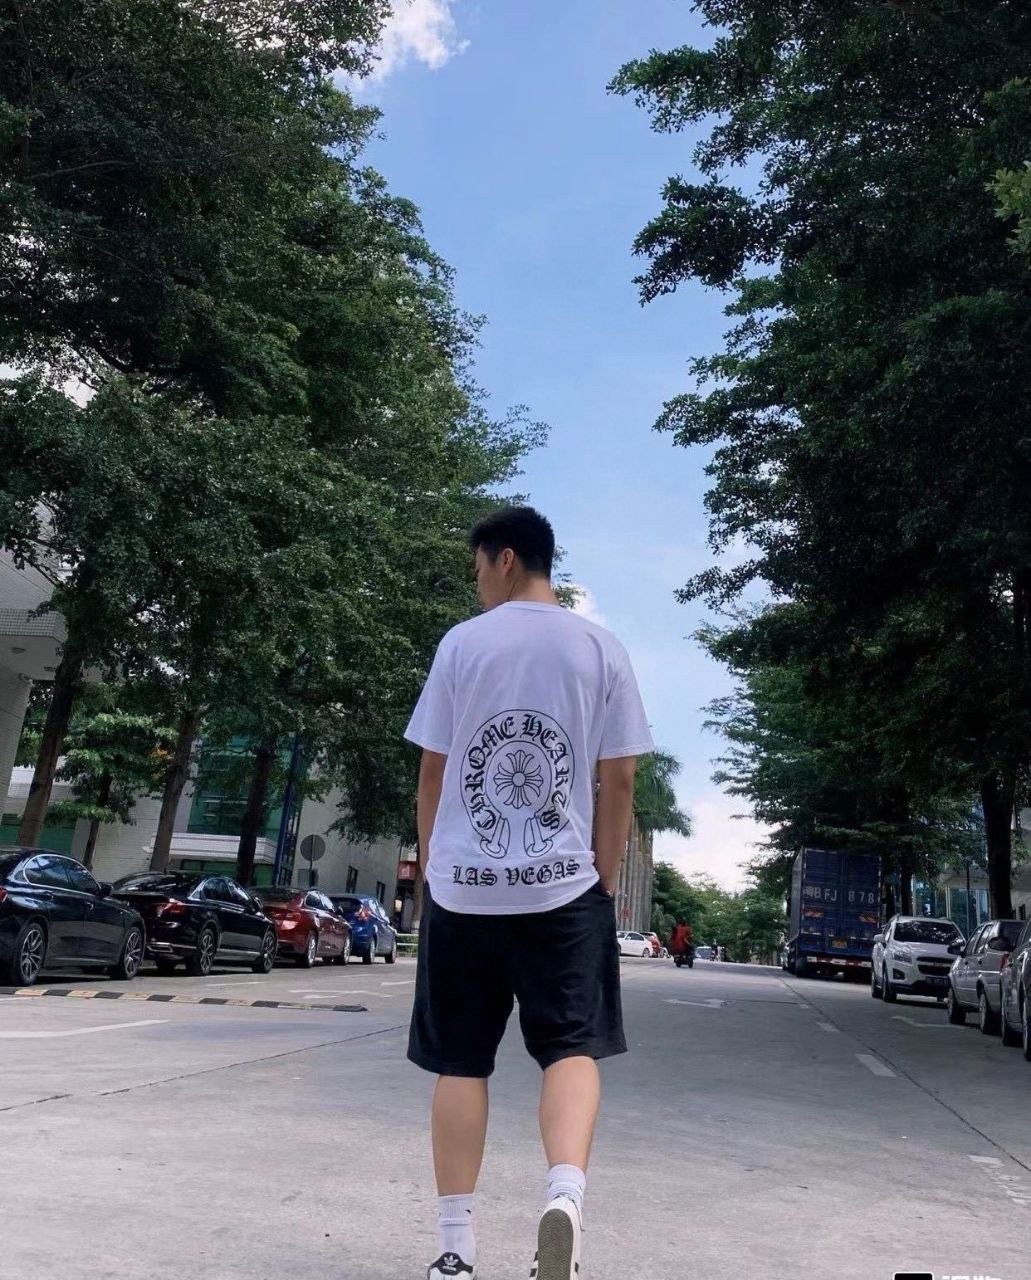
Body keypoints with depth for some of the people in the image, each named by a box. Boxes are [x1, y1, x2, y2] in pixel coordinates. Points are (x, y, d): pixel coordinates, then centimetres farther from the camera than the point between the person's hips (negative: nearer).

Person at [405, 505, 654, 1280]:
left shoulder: (462, 643, 1)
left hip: (462, 887, 0)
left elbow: (432, 775, 3)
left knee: (461, 1062, 10)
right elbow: (617, 782, 2)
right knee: (573, 1047, 8)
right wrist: (605, 880, 12)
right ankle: (565, 1193, -14)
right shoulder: (603, 651, 4)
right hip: (565, 885, 0)